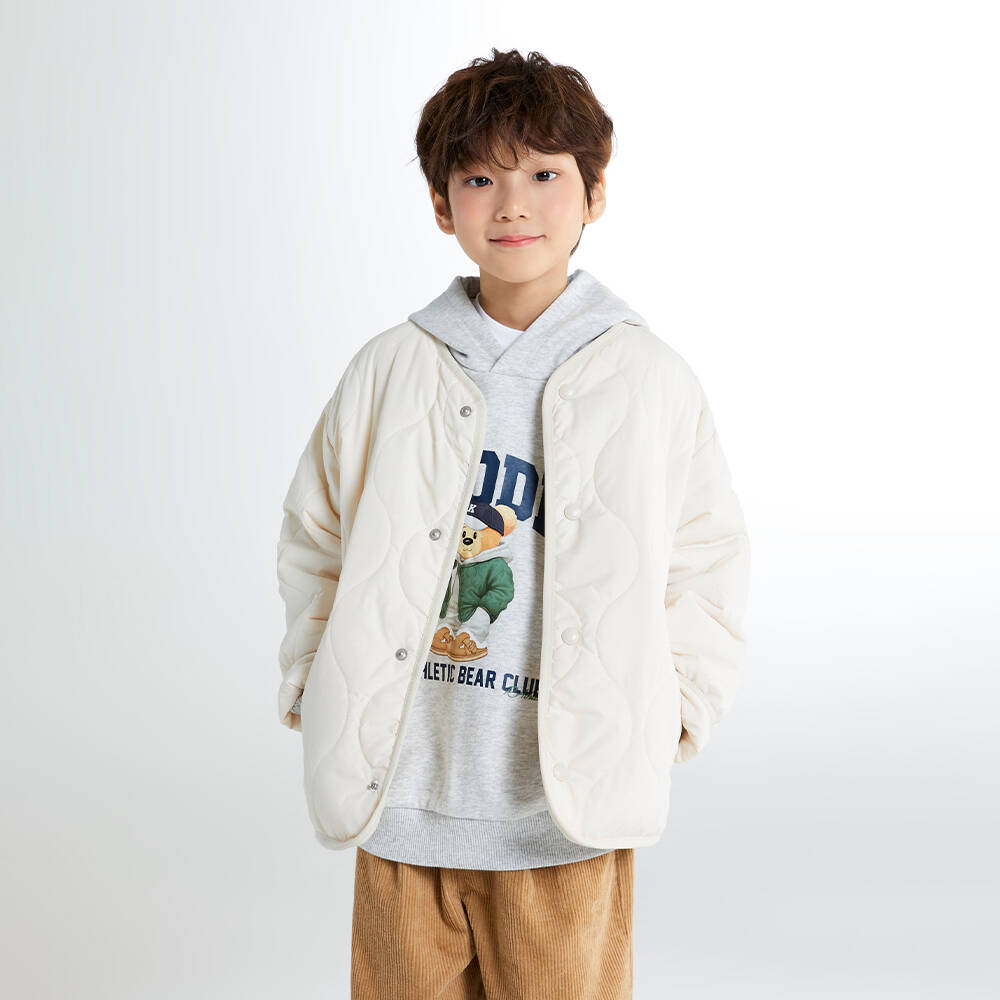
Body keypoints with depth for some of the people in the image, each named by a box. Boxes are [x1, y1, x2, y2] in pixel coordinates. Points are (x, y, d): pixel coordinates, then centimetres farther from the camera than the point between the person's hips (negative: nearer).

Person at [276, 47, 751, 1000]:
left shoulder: (651, 381, 0)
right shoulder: (389, 371, 2)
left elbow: (708, 562, 7)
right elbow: (314, 542, 13)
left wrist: (671, 708, -1)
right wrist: (313, 687, 5)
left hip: (569, 811, -1)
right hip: (402, 805, 1)